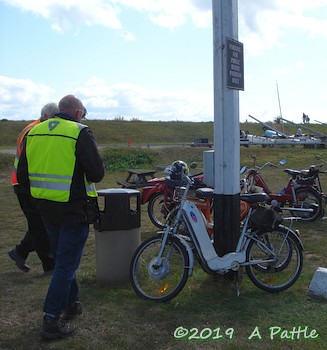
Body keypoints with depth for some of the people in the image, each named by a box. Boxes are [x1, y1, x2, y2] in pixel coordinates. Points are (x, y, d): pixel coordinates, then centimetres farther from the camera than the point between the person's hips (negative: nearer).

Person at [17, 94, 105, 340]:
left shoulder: (34, 132, 6)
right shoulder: (80, 133, -13)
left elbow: (22, 175, 7)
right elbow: (97, 173, -18)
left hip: (46, 208, 7)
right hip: (74, 209, -6)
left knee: (62, 258, 22)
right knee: (67, 263, 2)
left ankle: (72, 304, 36)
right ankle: (51, 321, 5)